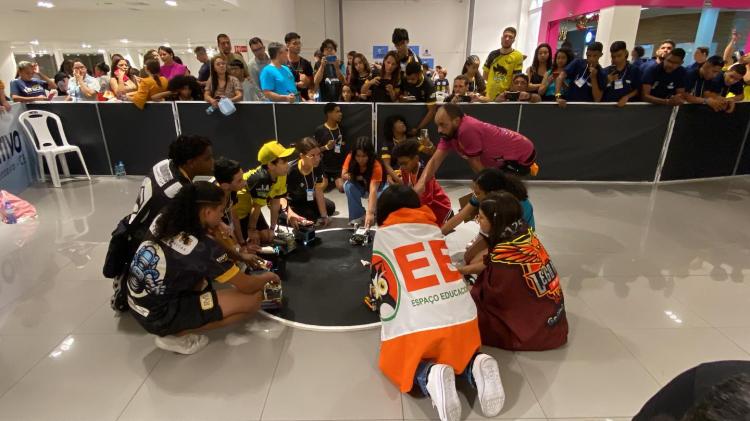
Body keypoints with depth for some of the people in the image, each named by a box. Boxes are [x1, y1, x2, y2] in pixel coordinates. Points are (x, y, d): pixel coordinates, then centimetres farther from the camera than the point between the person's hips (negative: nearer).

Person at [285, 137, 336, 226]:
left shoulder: (317, 167, -17)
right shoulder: (291, 171, -35)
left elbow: (319, 191, -12)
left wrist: (324, 215, -14)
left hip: (306, 200, 6)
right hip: (291, 204, -6)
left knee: (330, 207, 1)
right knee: (310, 218, -21)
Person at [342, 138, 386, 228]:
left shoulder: (376, 165, -35)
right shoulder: (350, 157, -25)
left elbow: (373, 190, -45)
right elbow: (344, 175, -18)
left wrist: (370, 213, -55)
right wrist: (358, 177, -33)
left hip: (377, 186, -2)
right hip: (359, 186, 2)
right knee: (348, 185, -29)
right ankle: (359, 215, -13)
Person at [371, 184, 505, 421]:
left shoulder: (382, 234, 11)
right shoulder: (433, 227, 20)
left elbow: (379, 284, 20)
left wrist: (378, 302, 42)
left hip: (413, 326, -3)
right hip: (463, 317, 4)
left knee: (397, 364, 25)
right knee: (459, 349, 34)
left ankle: (428, 376, -6)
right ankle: (475, 367, 1)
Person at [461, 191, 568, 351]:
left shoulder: (506, 252, -27)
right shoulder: (523, 233, -5)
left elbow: (488, 294, -13)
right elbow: (492, 265, 9)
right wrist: (464, 269, 14)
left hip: (538, 328, -8)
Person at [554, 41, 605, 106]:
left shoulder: (602, 74, 0)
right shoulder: (578, 63, 0)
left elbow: (597, 99, -4)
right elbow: (560, 77, -9)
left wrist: (593, 78, -11)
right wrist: (558, 97, -24)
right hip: (568, 104, 1)